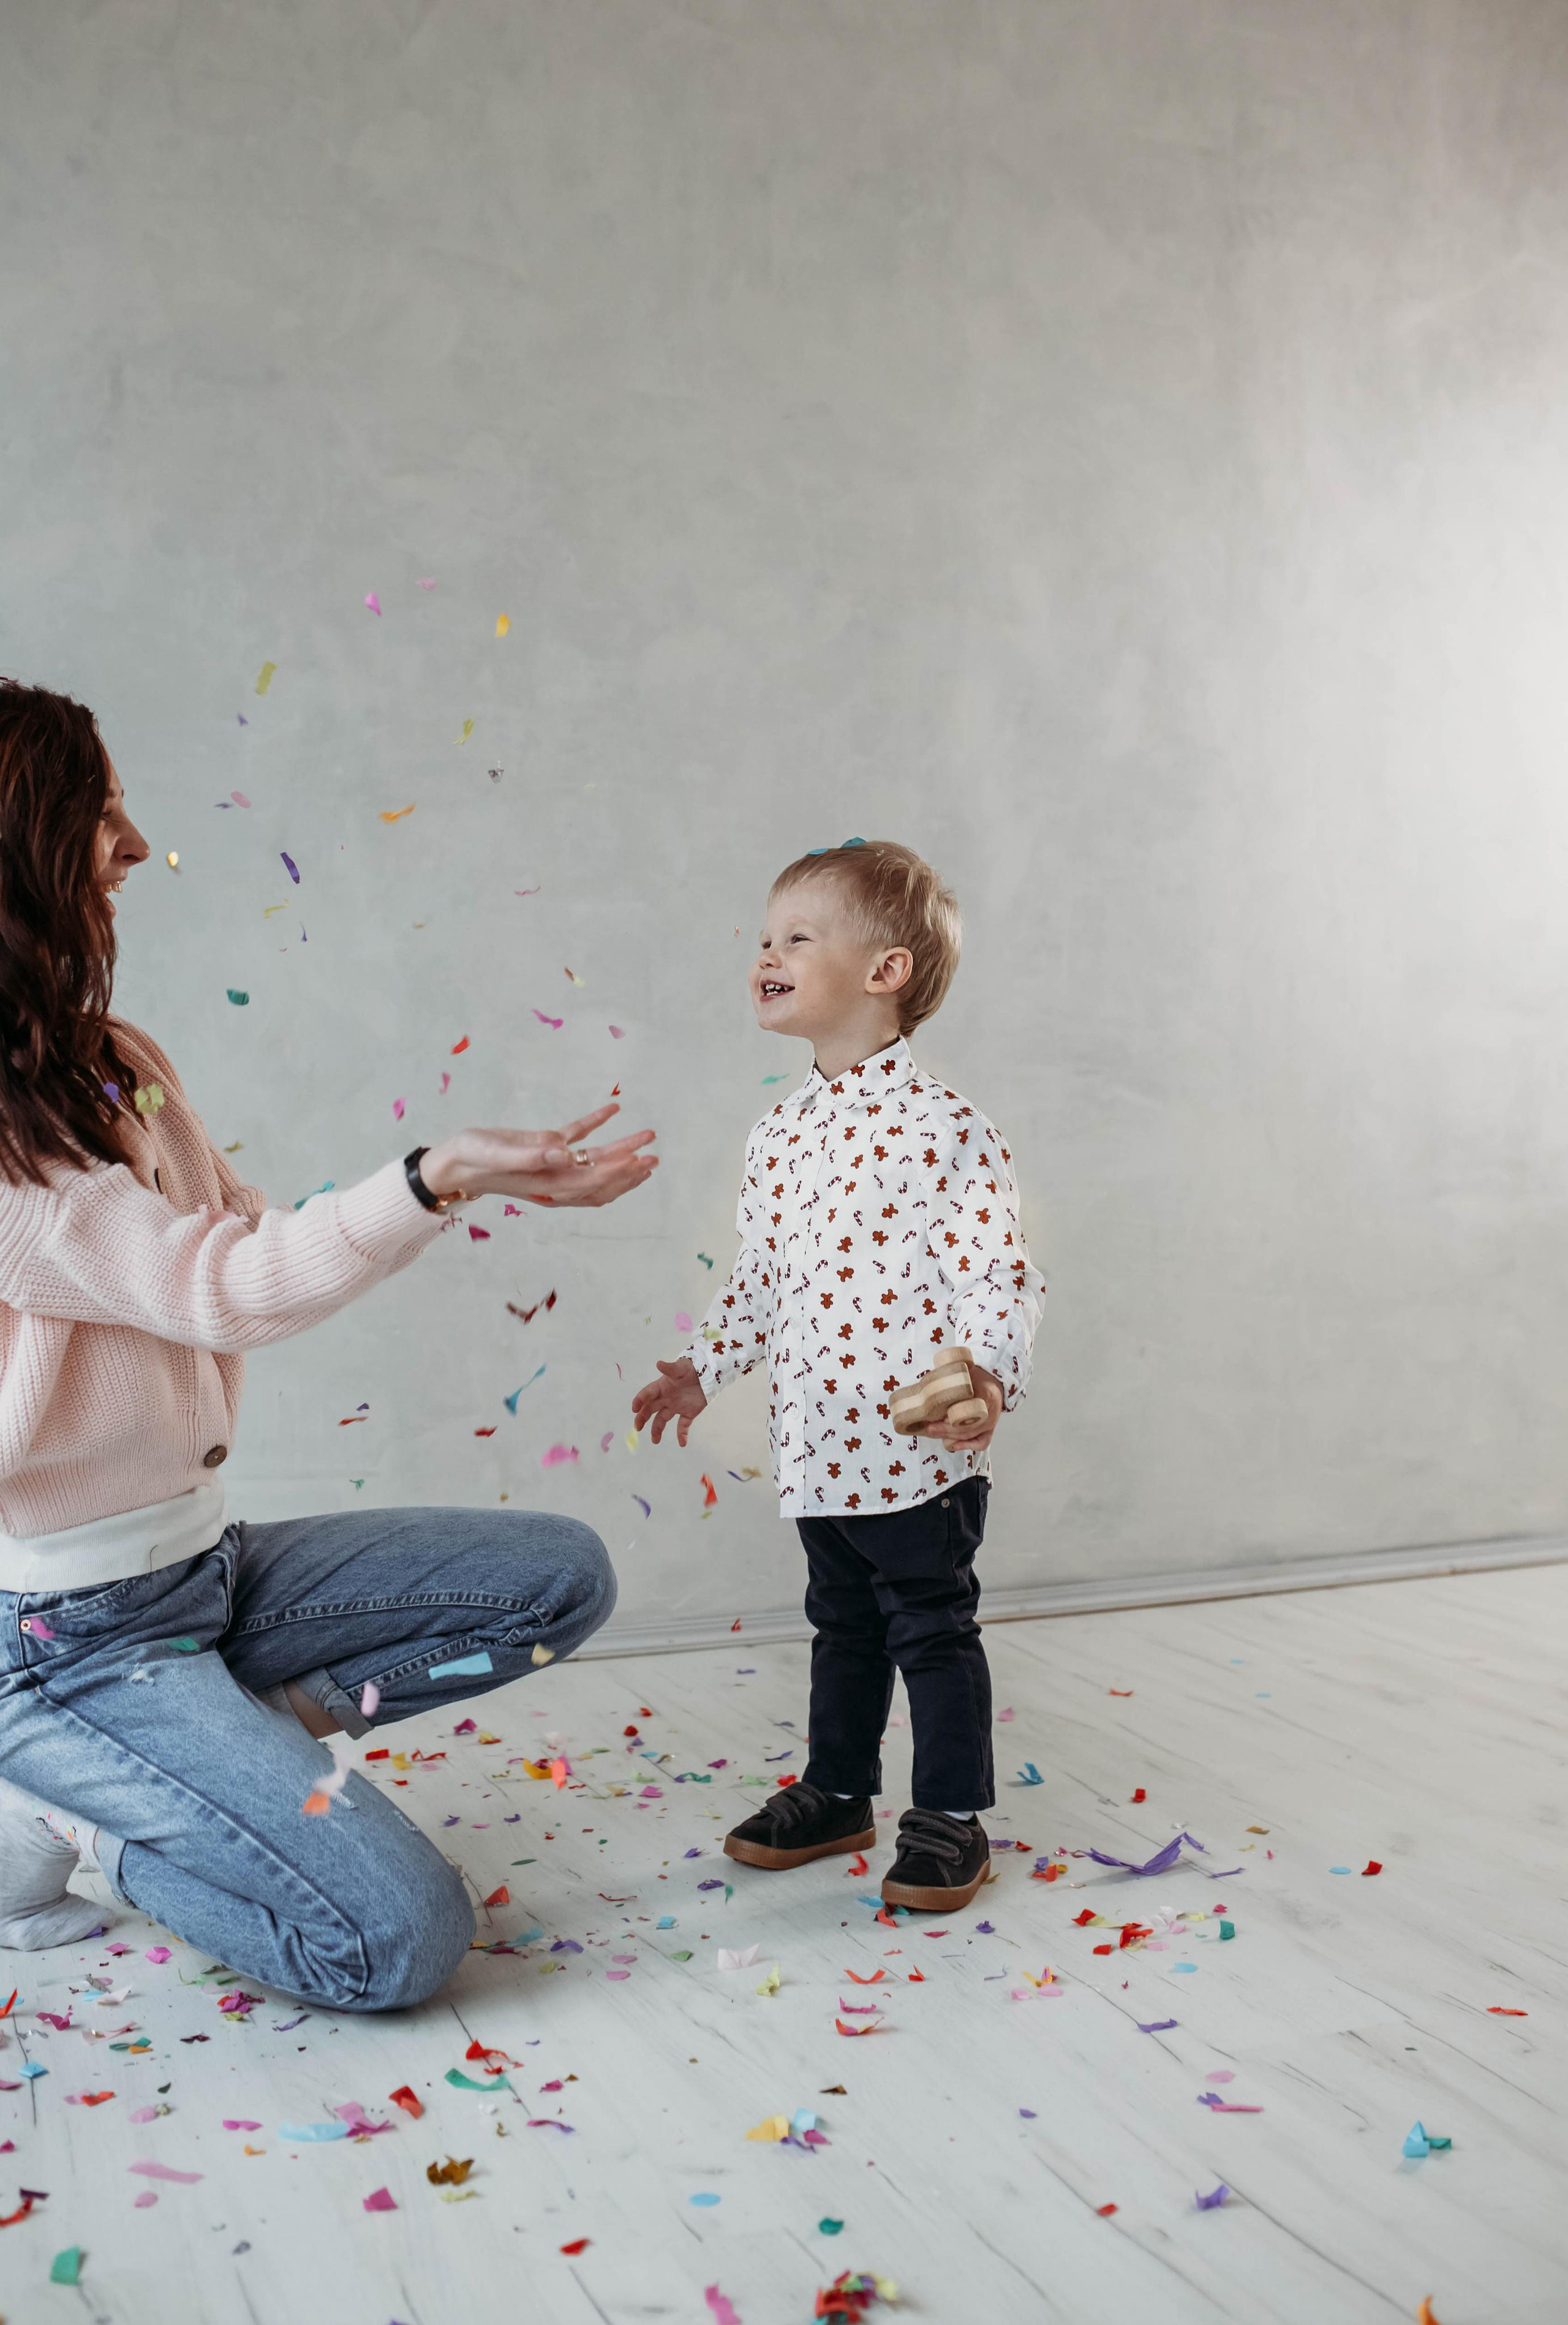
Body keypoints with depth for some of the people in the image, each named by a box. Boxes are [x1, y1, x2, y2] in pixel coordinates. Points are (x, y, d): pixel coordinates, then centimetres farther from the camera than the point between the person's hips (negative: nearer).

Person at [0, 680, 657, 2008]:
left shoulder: (115, 1065, 7)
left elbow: (249, 1243, 8)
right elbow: (213, 1289, -24)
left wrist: (473, 1176, -4)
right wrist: (436, 1179, -32)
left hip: (203, 1557, 9)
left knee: (563, 1577, 3)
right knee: (401, 1939, -15)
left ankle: (222, 1741, 3)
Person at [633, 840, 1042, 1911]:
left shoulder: (944, 1125, -13)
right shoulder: (779, 1134, 8)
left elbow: (999, 1273, -15)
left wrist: (986, 1377, -27)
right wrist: (703, 1368, 18)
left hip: (921, 1450, -7)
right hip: (819, 1448, 7)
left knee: (933, 1628, 5)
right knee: (843, 1625, 20)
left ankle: (952, 1817, 19)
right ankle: (838, 1791, 35)